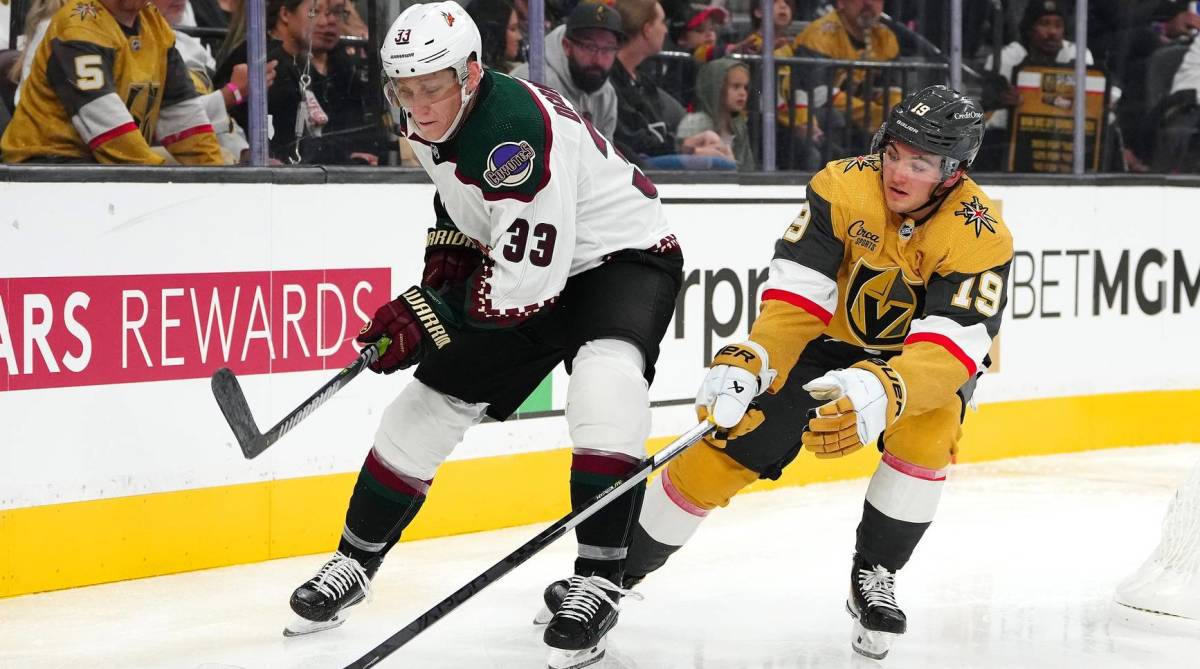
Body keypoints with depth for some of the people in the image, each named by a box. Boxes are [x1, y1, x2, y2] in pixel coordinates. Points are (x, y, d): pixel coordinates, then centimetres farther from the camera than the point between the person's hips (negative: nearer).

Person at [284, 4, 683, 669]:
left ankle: (598, 582, -25)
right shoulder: (426, 118, -8)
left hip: (622, 255, -8)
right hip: (519, 259, 8)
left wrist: (429, 316, -29)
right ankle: (355, 563, 25)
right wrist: (448, 250, 3)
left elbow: (529, 281, -35)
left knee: (605, 380, -35)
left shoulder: (519, 129, -34)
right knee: (433, 398, 7)